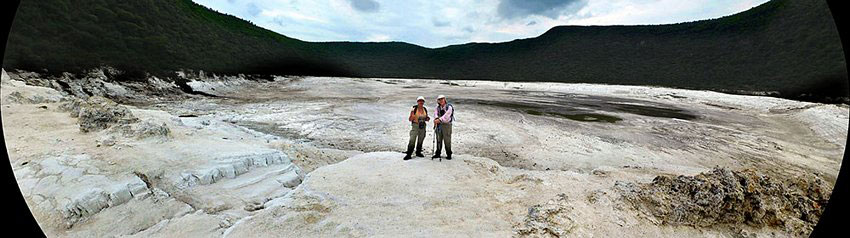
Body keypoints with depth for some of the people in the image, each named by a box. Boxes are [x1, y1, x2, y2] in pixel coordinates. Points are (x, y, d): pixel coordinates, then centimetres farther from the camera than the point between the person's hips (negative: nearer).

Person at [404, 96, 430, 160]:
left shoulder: (425, 109, 7)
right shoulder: (414, 109, -6)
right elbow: (409, 119, -5)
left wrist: (427, 119, -5)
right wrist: (412, 116, -25)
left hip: (423, 127, 5)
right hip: (415, 126, -5)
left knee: (420, 140, 12)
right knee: (412, 140, -12)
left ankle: (418, 152, 27)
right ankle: (408, 154, -7)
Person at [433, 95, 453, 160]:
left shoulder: (449, 107, -7)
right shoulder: (438, 107, 9)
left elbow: (446, 115, -22)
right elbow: (435, 113, -9)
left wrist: (439, 119, -33)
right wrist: (436, 118, -30)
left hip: (447, 125, -5)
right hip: (439, 125, 5)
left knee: (447, 140, -3)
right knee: (439, 140, 10)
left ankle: (449, 154, 8)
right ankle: (437, 153, 20)